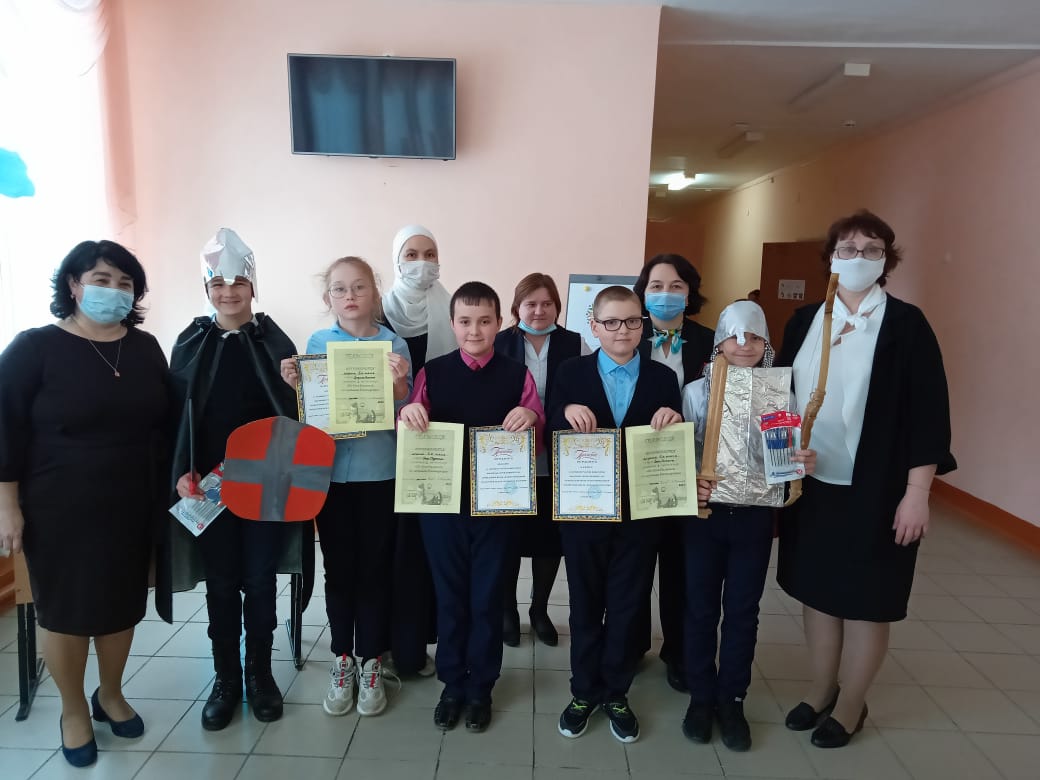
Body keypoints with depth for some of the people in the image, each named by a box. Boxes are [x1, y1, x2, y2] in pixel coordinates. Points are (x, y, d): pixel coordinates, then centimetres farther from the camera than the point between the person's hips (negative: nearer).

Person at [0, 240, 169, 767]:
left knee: (122, 603, 14)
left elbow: (166, 421, 9)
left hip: (131, 506, 4)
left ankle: (110, 695, 37)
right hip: (59, 509, -3)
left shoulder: (146, 348, 3)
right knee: (65, 608, 10)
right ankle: (73, 712, 31)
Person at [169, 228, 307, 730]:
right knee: (221, 583, 10)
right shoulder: (190, 344, 3)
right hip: (208, 483, 1)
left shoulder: (275, 341, 1)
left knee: (260, 580, 8)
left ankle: (260, 673, 26)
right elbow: (175, 414, 2)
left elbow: (295, 410, 1)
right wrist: (182, 471, -7)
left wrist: (297, 385, -20)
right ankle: (225, 678, 26)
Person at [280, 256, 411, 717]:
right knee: (338, 569, 11)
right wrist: (294, 386, -13)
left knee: (374, 569, 7)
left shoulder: (394, 344, -2)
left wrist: (398, 382, -22)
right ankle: (342, 660, 28)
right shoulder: (317, 344, 2)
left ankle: (370, 662, 24)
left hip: (380, 472, -1)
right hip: (330, 471, 1)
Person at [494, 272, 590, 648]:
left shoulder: (576, 345, 2)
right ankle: (507, 609, 32)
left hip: (557, 462, 2)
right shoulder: (498, 344, -2)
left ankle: (540, 610, 33)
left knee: (550, 537, 12)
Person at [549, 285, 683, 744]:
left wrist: (673, 421, -20)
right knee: (585, 605, 15)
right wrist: (566, 413, -24)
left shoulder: (663, 378, 0)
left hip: (639, 511, 1)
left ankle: (616, 693, 33)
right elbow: (551, 438, -5)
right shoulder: (571, 373, -2)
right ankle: (584, 691, 34)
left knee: (627, 607, 14)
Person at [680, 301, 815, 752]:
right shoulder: (696, 391, -5)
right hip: (705, 512, -1)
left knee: (743, 610, 12)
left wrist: (805, 464, -19)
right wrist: (690, 484, -22)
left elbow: (786, 456, 2)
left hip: (756, 516, 1)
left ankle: (732, 700, 29)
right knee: (701, 608, 10)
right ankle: (701, 696, 28)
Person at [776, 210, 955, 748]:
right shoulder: (804, 321, 5)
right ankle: (822, 690, 33)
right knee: (815, 589, 14)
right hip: (811, 483, 4)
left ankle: (851, 705, 28)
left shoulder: (907, 325, -7)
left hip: (875, 489, -4)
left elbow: (929, 411, -10)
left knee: (864, 599, 8)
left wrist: (916, 492, -14)